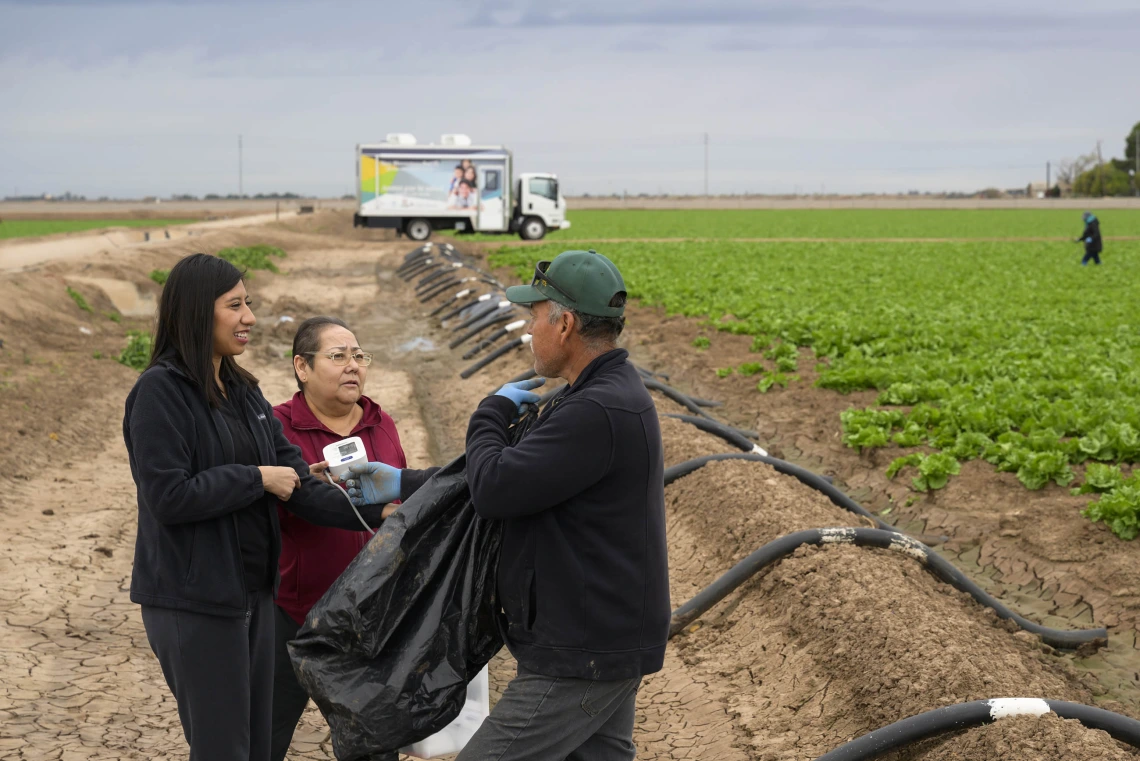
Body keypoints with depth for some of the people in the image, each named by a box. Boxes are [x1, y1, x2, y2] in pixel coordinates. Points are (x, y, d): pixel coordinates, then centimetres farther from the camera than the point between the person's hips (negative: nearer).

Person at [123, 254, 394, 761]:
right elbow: (169, 497, -21)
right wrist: (257, 478, -13)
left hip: (252, 593, 8)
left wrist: (375, 512, -8)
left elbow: (299, 488, 4)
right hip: (193, 601, -8)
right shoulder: (160, 391, -13)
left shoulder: (243, 391, 10)